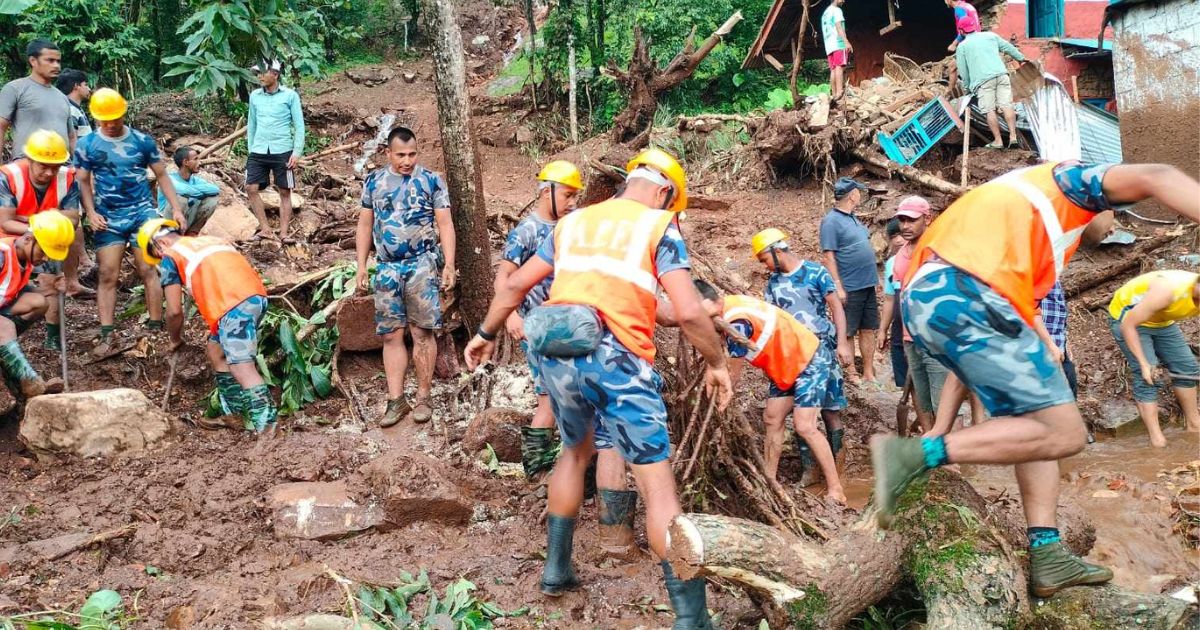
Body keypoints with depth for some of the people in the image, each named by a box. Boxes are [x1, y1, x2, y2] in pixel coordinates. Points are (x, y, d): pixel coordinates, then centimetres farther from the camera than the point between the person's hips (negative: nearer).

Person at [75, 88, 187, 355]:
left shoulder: (143, 141, 0)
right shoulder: (86, 145, 1)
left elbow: (161, 175, 7)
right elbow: (83, 182, 3)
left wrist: (176, 208, 0)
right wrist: (90, 213, -11)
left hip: (142, 213, 0)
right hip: (108, 218, 1)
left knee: (148, 271, -1)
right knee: (108, 275, -1)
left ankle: (156, 328, 5)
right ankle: (106, 336, 0)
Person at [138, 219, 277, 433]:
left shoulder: (170, 257, 13)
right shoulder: (209, 240, 32)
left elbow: (174, 311, 12)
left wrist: (175, 339, 30)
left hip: (234, 304, -8)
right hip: (257, 295, 8)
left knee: (242, 366, -11)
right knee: (215, 351, 22)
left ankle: (267, 422, -21)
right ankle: (235, 412, 27)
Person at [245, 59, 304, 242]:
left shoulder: (290, 95, -3)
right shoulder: (254, 96, 8)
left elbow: (299, 126, -2)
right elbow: (251, 124, 16)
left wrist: (297, 152, -9)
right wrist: (250, 149, 13)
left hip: (282, 151, -4)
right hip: (258, 151, 4)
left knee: (285, 192, 2)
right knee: (251, 188, -5)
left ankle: (284, 232, 7)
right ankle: (265, 229, 4)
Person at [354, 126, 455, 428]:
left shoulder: (431, 180, 0)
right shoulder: (373, 182, 9)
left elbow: (445, 225, -1)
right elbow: (365, 226, 14)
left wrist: (449, 265, -8)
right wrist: (361, 267, 8)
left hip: (421, 265, -3)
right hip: (387, 267, 3)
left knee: (422, 333, -1)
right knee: (391, 335, 3)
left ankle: (423, 398, 8)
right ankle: (396, 400, 9)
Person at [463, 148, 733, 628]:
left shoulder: (574, 221, 21)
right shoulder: (659, 226, 5)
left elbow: (516, 285, 25)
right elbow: (688, 312, -7)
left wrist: (486, 333, 38)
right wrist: (716, 363, 8)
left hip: (556, 355, 6)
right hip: (614, 359, -5)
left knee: (575, 451, 30)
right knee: (657, 482, -1)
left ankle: (557, 569, 35)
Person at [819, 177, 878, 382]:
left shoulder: (853, 218, 12)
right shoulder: (832, 221, -13)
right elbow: (829, 257, -16)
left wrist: (874, 277, 19)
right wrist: (838, 287, -20)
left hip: (868, 285, 9)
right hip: (849, 288, -9)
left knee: (868, 330, 12)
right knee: (847, 333, 1)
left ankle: (869, 374, 19)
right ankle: (852, 376, 7)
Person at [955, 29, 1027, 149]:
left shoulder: (961, 47, 12)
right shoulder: (990, 35, 21)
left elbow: (963, 71, 10)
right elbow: (1008, 47, 28)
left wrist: (968, 87, 22)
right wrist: (1021, 58, 43)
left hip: (983, 79, -3)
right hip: (1001, 74, 3)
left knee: (990, 110, -2)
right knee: (1006, 104, 0)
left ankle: (998, 141, -5)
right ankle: (1013, 136, -7)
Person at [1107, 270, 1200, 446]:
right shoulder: (1168, 291, -39)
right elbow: (1128, 325, -31)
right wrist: (1143, 363, -30)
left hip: (1162, 321, 7)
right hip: (1127, 318, -7)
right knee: (1147, 377, -16)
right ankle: (1156, 437, -10)